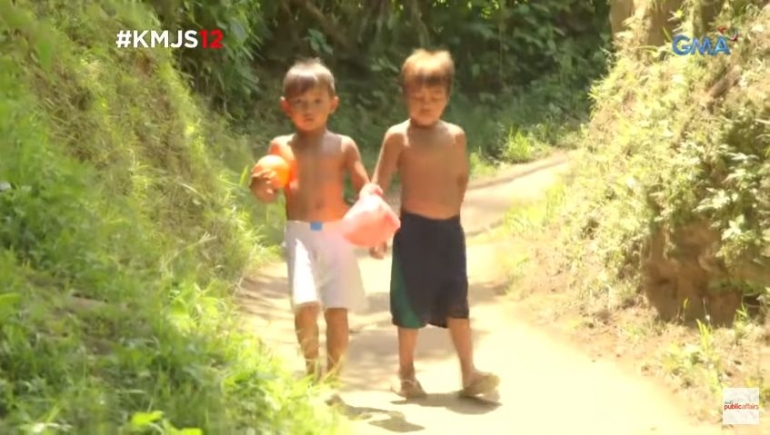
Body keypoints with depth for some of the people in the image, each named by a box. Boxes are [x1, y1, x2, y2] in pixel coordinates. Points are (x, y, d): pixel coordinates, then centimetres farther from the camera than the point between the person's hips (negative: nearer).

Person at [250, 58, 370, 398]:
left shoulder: (344, 147, 4)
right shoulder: (281, 147, 6)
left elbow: (365, 190, 4)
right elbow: (271, 195, 12)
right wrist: (259, 187, -11)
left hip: (338, 233, 1)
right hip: (300, 234, -1)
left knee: (338, 309, 0)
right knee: (305, 304, -17)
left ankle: (333, 377, 14)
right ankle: (311, 369, 2)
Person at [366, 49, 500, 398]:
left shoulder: (455, 136, 5)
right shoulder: (398, 136, -7)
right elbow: (379, 185, -7)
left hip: (450, 229, 3)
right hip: (413, 230, -3)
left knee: (457, 301, 5)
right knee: (411, 303, 4)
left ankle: (469, 373, 9)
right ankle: (406, 374, 17)